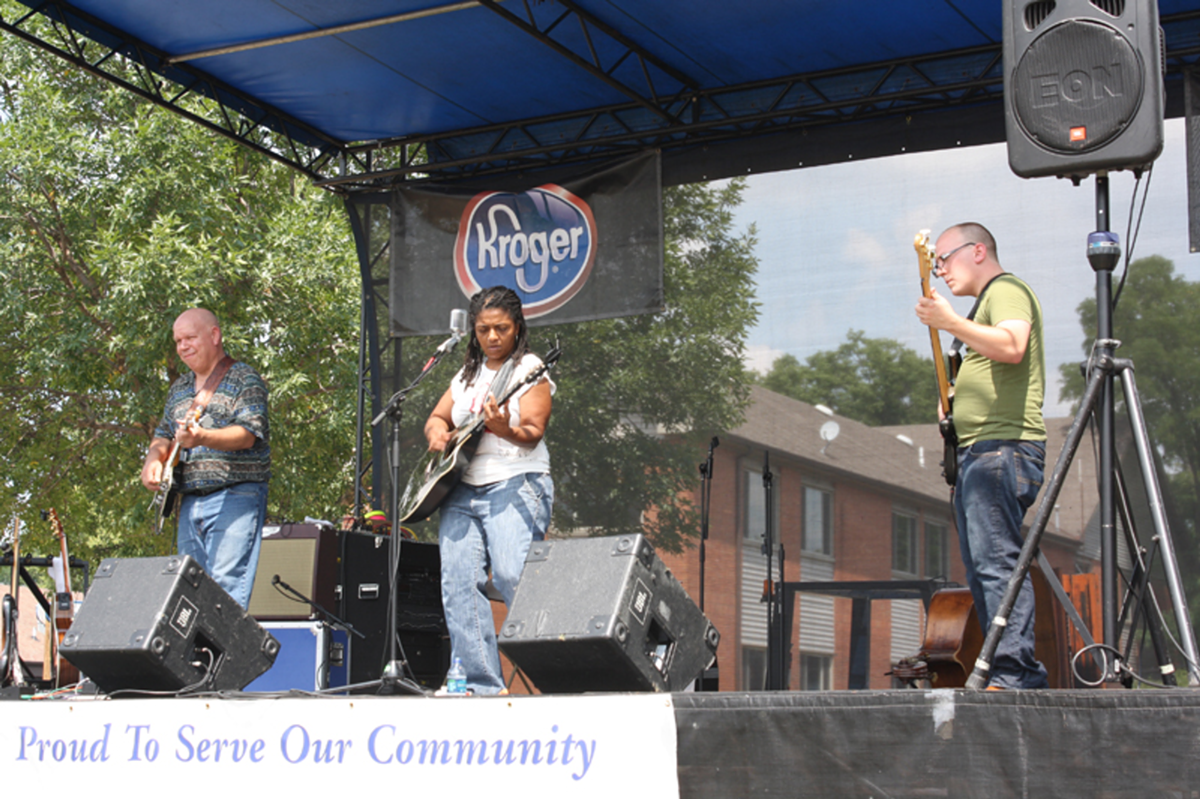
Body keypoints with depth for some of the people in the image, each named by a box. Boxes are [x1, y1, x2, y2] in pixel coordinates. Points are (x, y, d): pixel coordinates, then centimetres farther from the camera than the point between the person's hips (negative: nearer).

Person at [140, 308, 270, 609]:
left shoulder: (244, 379, -2)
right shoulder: (179, 388, 21)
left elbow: (248, 434, -14)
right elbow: (163, 435, 27)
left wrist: (203, 438, -31)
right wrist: (153, 458, 4)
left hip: (235, 497, -7)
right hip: (189, 501, 7)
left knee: (226, 584, -17)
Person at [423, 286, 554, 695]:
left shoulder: (529, 368, 2)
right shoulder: (468, 374, 21)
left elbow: (534, 431, -9)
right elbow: (437, 417, 28)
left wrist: (505, 430, -30)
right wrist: (437, 431, 4)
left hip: (515, 486, -6)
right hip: (461, 490, 6)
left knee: (512, 577, -21)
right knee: (458, 583, -5)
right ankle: (482, 685, -4)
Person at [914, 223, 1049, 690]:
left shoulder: (1006, 290, -3)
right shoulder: (988, 301, 29)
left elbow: (1011, 345, -23)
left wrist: (950, 323, -23)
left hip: (1003, 448, -11)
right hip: (978, 453, 11)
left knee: (996, 562, -16)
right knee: (983, 569, 8)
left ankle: (1012, 673, -20)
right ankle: (1023, 677, 9)